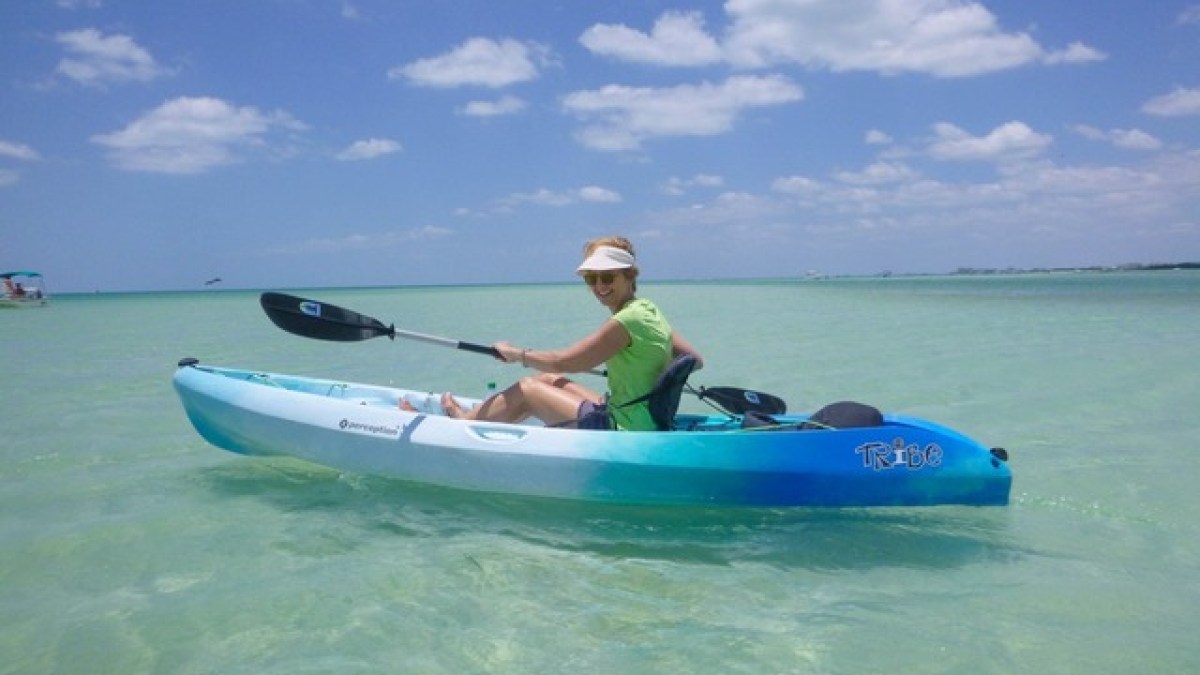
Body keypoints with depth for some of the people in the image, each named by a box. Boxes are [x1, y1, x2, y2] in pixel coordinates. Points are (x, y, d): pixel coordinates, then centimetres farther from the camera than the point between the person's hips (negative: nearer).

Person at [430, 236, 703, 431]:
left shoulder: (625, 320, -20)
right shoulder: (648, 309, 6)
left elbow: (562, 361, -17)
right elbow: (695, 360, 12)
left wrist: (516, 353, -2)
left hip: (624, 432, -9)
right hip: (645, 424, 9)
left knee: (528, 389, 4)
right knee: (547, 380, 17)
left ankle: (463, 422, 27)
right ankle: (477, 417, 33)